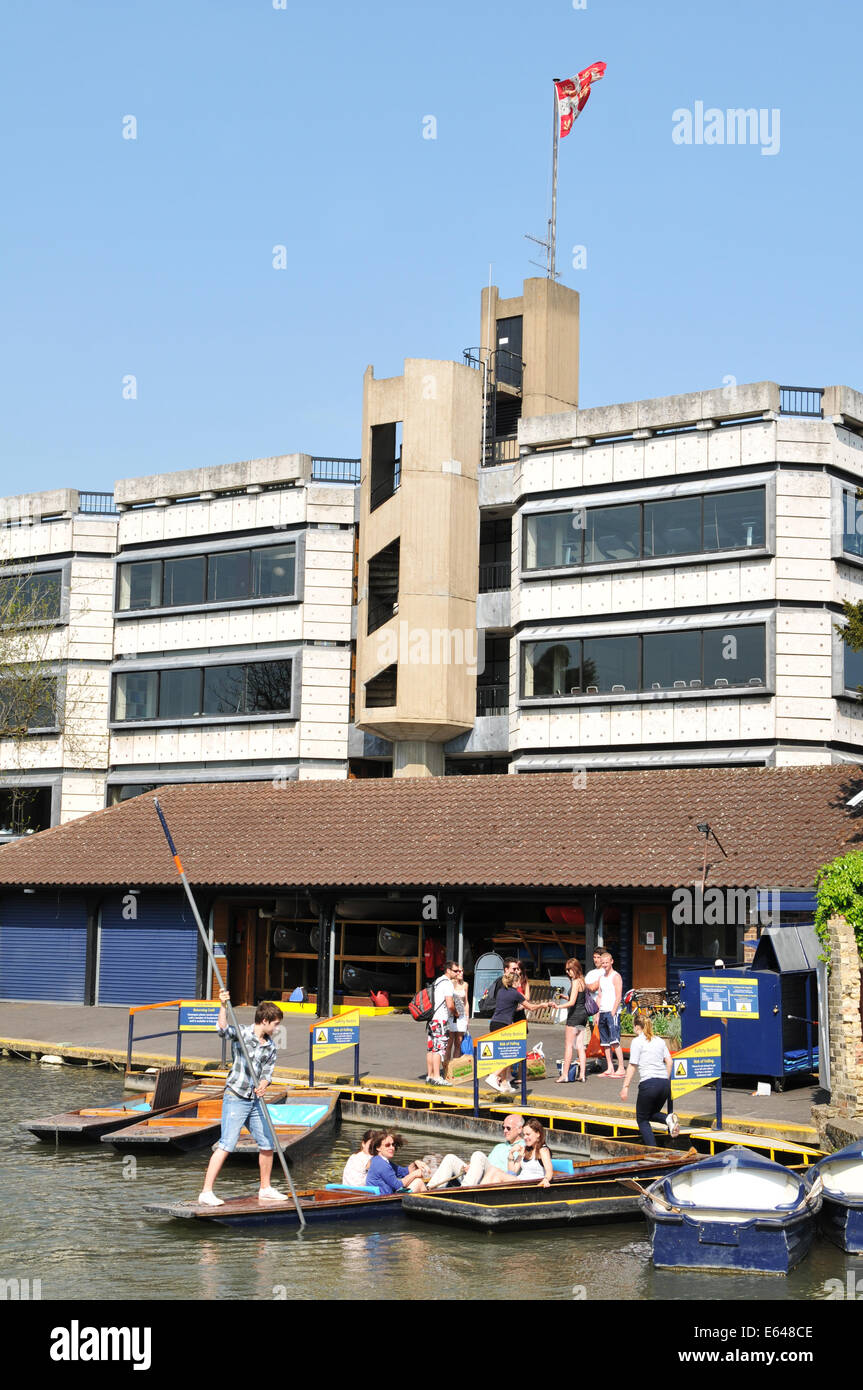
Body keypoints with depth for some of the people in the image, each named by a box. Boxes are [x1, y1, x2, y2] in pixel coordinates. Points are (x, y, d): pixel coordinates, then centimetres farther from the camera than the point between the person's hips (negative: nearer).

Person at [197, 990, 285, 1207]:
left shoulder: (270, 1046, 10)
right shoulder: (241, 1034, -8)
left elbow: (267, 1072, 6)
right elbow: (223, 1030, -27)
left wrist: (263, 1085, -16)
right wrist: (223, 1006, -41)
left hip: (255, 1100, 7)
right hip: (235, 1098, -7)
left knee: (267, 1144, 11)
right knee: (226, 1145, -13)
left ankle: (265, 1189, 28)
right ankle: (206, 1192, -11)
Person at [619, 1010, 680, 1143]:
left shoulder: (638, 1041, -1)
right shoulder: (660, 1041, 16)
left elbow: (632, 1066, -6)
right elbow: (669, 1061, 13)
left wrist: (625, 1086, -4)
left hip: (648, 1083, -6)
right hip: (664, 1083, 6)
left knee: (642, 1119, 7)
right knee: (652, 1114, 24)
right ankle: (668, 1118, -8)